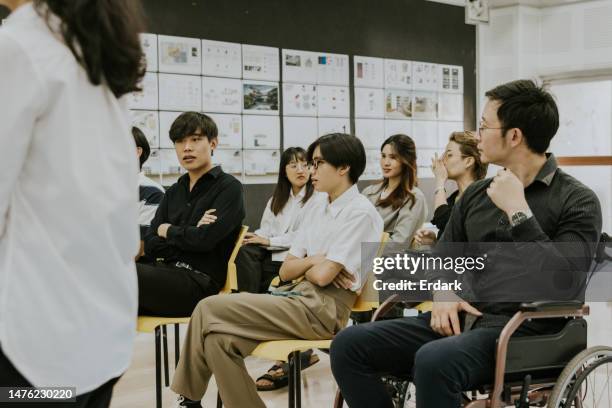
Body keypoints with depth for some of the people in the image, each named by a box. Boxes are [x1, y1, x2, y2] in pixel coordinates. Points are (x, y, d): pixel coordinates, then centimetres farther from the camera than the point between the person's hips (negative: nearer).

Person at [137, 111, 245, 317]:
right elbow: (150, 246, 11)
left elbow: (206, 239, -13)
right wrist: (191, 234, -5)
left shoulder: (229, 187, 3)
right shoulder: (174, 192, 23)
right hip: (166, 273, 6)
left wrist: (169, 231, 5)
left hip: (199, 282, -6)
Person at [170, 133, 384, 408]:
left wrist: (304, 266, 5)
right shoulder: (318, 211, 18)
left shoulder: (360, 212, -7)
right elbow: (286, 271, 14)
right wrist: (314, 260, -5)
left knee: (211, 309, -16)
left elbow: (322, 275, -16)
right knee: (218, 338, -16)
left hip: (323, 309, -8)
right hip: (294, 296, 8)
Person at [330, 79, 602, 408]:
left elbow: (564, 282, -16)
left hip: (523, 330, -6)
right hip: (462, 319, 7)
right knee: (349, 344, -11)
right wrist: (442, 293, -2)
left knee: (434, 360, -36)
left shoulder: (578, 201, -3)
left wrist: (518, 212, -14)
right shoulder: (476, 194, 16)